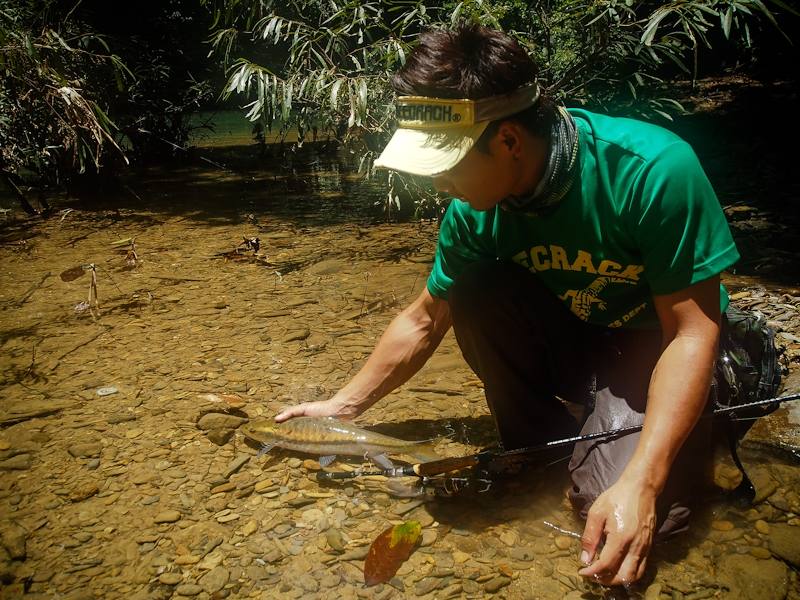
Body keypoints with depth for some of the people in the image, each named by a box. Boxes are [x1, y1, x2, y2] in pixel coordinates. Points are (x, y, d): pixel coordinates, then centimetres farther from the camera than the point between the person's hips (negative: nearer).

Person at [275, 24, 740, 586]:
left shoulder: (653, 169, -31)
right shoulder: (474, 210, -15)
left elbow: (691, 331, -26)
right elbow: (424, 321, -1)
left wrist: (639, 484, -37)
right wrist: (342, 406, 0)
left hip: (653, 348, -4)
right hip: (566, 340, 5)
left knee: (621, 526, -27)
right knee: (474, 292, -24)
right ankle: (539, 442, -2)